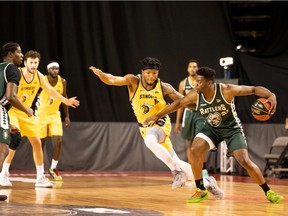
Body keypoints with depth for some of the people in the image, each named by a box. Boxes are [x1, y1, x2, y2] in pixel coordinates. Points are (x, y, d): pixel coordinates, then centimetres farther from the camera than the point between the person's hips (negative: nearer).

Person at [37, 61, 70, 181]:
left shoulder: (62, 82, -6)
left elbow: (64, 98, 8)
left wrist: (67, 116, 9)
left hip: (55, 115, 3)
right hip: (41, 114, -3)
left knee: (58, 142, -9)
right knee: (40, 143, 0)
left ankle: (53, 169, 7)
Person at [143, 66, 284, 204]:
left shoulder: (226, 90, -28)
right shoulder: (195, 95, -17)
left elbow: (254, 89, -26)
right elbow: (178, 103, 0)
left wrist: (271, 95, -43)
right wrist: (158, 116, 2)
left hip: (231, 128, -4)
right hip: (211, 128, 4)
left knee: (244, 161, -15)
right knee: (195, 150, -19)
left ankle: (268, 192, 3)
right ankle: (201, 191, -4)